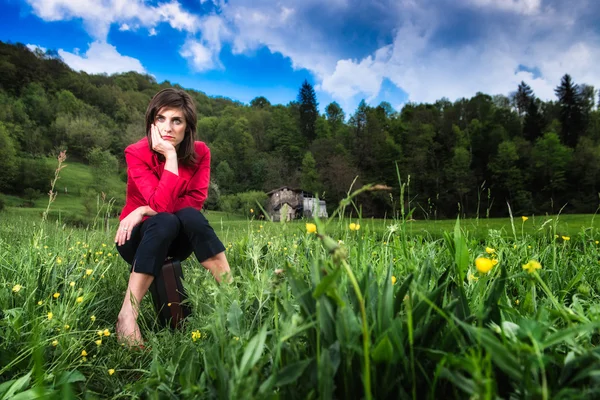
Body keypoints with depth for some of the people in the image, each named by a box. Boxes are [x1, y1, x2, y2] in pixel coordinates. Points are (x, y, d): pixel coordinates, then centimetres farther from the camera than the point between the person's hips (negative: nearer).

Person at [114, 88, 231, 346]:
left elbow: (196, 201, -18)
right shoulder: (137, 153, -17)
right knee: (165, 221, -35)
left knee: (191, 216, -31)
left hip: (177, 241, 2)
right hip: (140, 239, -2)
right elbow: (162, 205, -29)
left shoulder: (200, 153, -9)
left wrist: (145, 210, -24)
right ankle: (127, 316, -38)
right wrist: (170, 156, -32)